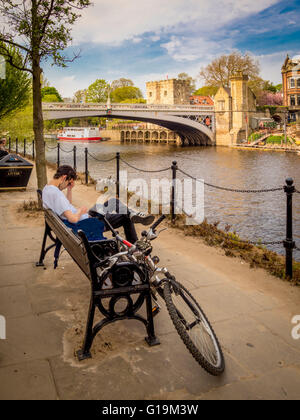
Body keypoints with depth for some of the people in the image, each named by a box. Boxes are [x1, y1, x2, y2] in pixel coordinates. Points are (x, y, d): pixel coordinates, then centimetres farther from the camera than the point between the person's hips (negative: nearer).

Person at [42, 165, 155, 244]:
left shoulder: (46, 189, 6)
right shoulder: (56, 194, -28)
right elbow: (73, 219, -35)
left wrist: (69, 189, 6)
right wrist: (80, 211, -13)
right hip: (85, 227, -11)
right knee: (125, 217, -1)